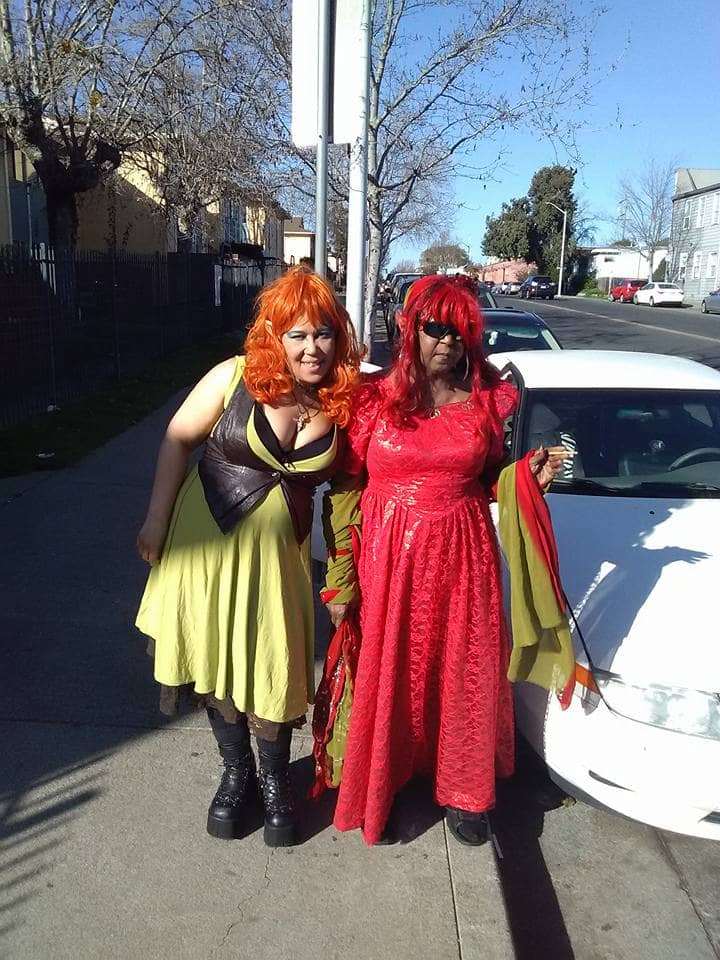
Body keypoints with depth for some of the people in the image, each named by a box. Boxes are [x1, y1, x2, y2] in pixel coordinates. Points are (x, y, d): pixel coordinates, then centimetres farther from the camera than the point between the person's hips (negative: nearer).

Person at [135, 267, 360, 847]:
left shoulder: (343, 405, -5)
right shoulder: (235, 377, -12)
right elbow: (178, 440, -4)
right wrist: (156, 521, -4)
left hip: (277, 552, 1)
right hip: (206, 539, 0)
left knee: (272, 668, 4)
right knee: (217, 658, 11)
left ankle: (275, 782, 31)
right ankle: (236, 773, 35)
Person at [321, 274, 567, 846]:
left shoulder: (487, 400, 2)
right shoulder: (375, 398, -6)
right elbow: (344, 491, -4)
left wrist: (530, 475, -6)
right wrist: (339, 581, -6)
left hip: (464, 555, 2)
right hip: (389, 557, -2)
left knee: (465, 672, 11)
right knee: (387, 676, 8)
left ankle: (463, 792, 34)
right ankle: (377, 791, 32)